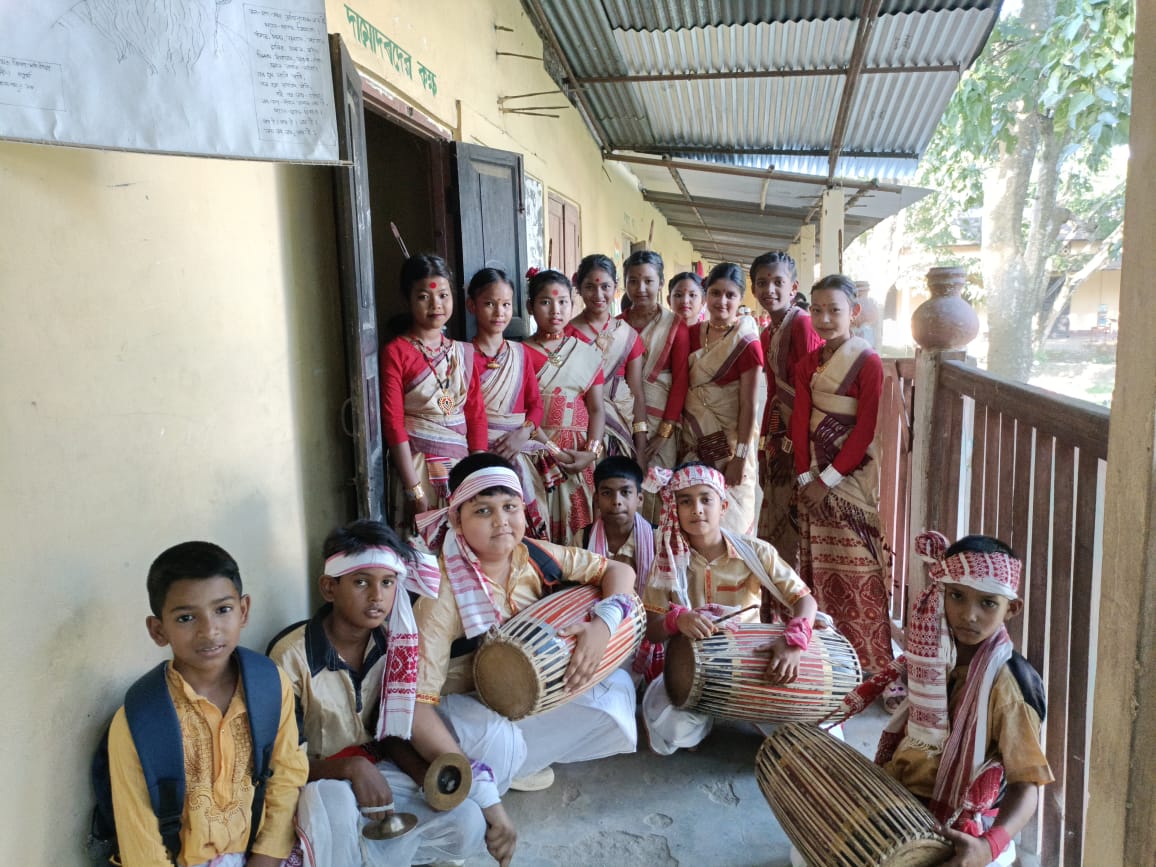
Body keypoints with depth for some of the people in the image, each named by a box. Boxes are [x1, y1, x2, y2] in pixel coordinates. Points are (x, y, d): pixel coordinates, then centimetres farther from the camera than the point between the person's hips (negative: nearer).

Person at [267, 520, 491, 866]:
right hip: (317, 782, -4)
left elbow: (393, 731, 6)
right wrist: (351, 768, -33)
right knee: (334, 801, -39)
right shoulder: (292, 656, -20)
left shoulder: (393, 644, -6)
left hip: (376, 771, 5)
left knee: (468, 825, -15)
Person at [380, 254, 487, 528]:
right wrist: (414, 489, -14)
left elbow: (476, 413, 7)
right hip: (419, 464, -4)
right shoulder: (396, 352, -7)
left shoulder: (464, 352, 9)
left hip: (461, 464, 5)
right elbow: (393, 422, -10)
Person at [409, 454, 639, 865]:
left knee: (617, 686, -10)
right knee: (495, 740, -39)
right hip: (467, 706, -6)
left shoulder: (534, 555, -12)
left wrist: (603, 623, -24)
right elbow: (415, 704, -32)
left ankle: (516, 760, -3)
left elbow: (618, 570, -1)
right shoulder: (442, 592, -27)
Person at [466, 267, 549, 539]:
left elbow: (535, 403, 10)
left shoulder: (520, 352, 12)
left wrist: (522, 434, -7)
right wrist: (482, 449, -14)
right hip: (481, 450, -3)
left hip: (520, 449, 4)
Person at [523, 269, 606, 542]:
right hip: (536, 453, -2)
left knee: (579, 524, 3)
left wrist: (591, 451, -10)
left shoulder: (588, 355, 9)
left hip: (580, 455, 3)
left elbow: (596, 409, 6)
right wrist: (553, 450, -15)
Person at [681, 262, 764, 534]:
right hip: (694, 440, 5)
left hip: (727, 443, -5)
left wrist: (740, 457, -15)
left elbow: (748, 406, -13)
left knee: (728, 523, 2)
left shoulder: (746, 343, -11)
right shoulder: (694, 333, 5)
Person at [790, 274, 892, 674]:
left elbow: (865, 429, -13)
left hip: (853, 472, -5)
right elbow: (800, 421, 3)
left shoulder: (868, 362, -9)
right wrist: (806, 475, -7)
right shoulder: (808, 364, 8)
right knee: (819, 564, 10)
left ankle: (868, 660, 9)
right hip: (814, 475, 6)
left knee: (856, 567, -2)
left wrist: (829, 478, -14)